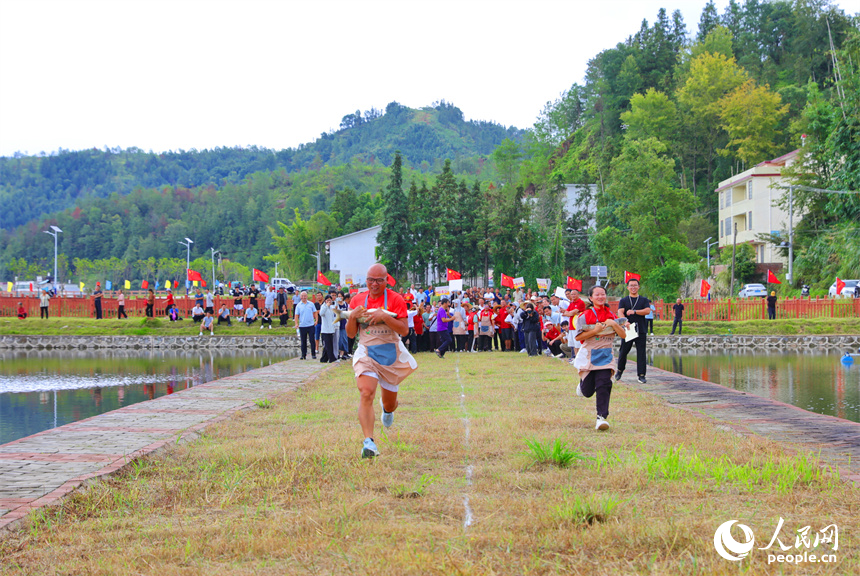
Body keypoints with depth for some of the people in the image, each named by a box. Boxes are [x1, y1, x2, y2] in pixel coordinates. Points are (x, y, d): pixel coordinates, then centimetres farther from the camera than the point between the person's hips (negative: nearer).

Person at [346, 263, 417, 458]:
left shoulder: (395, 299, -6)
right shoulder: (357, 300, 3)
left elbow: (404, 330, -14)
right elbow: (351, 334, 6)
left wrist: (384, 316, -26)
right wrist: (353, 317, -14)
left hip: (391, 354, 0)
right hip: (366, 353, 0)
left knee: (390, 403, 14)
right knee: (366, 393, -25)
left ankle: (387, 408, 55)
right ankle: (369, 442, -29)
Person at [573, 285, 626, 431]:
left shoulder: (611, 316, 8)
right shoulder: (585, 316, -3)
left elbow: (623, 335, 5)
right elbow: (578, 337, -9)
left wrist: (614, 324, -11)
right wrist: (595, 331, -19)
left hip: (605, 356, 2)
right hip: (588, 355, -2)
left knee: (604, 385, -16)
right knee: (588, 391, 3)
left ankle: (601, 417, -13)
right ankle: (582, 384, 41)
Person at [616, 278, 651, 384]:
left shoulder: (644, 300, 12)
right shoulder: (624, 301, 11)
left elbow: (647, 310, -5)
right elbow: (620, 312, -6)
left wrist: (634, 311, -15)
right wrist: (625, 321, -26)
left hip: (641, 331, 0)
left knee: (641, 353, -3)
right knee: (623, 351, 4)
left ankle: (641, 375, 0)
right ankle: (620, 370, 25)